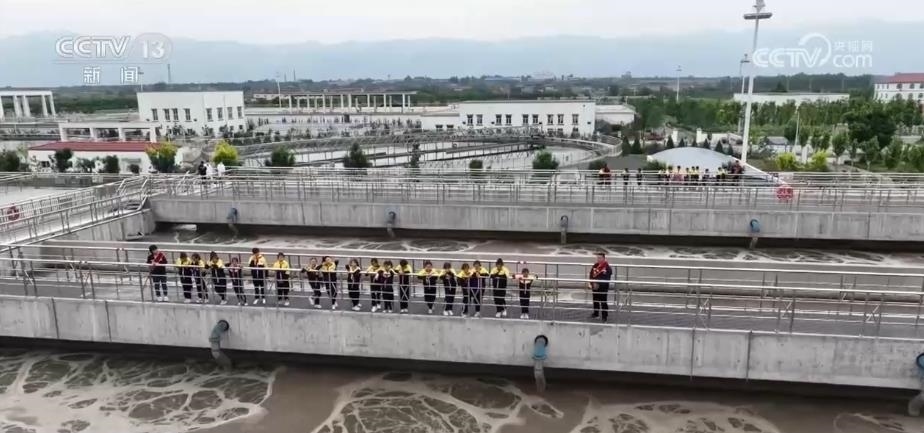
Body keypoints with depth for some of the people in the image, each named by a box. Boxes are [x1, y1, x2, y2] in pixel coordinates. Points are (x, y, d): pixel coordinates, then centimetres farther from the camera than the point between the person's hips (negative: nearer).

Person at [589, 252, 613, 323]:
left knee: (603, 302, -3)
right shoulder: (595, 266, 3)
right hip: (594, 287, 6)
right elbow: (591, 275, 4)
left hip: (603, 287, -6)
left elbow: (606, 279, -19)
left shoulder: (607, 268, -16)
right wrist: (593, 283, -10)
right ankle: (596, 313, 36)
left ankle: (604, 316, 5)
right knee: (595, 300, 19)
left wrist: (598, 284, -20)